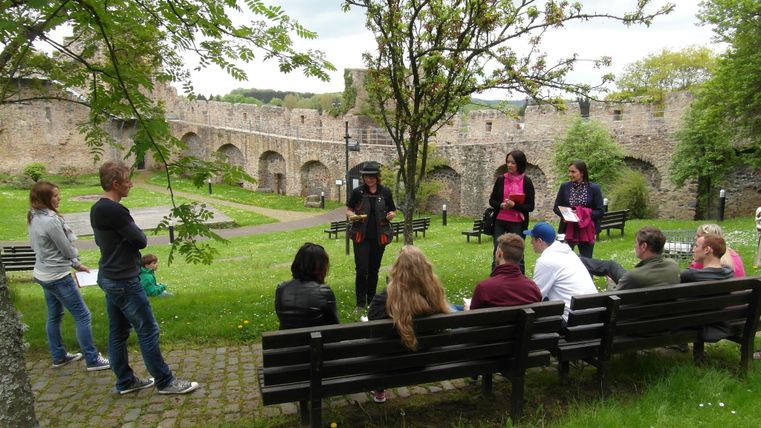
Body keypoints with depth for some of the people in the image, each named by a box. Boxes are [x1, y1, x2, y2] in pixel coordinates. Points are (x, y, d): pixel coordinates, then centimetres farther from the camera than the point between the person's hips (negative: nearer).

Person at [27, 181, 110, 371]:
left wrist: (73, 263, 7)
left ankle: (59, 356, 32)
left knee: (54, 316, 20)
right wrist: (77, 263, 6)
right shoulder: (51, 221, -25)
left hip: (43, 273, 10)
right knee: (83, 316, -3)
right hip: (57, 276, -10)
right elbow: (66, 249, -16)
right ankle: (93, 360, 3)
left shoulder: (34, 218, 4)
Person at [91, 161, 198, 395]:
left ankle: (125, 381, 26)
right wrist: (136, 232, 2)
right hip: (124, 282, -10)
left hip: (109, 278, 10)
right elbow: (140, 241, -18)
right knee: (148, 331, -1)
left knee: (118, 332, 15)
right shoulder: (114, 210, -22)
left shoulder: (97, 209, 8)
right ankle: (165, 382, 8)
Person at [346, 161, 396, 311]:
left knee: (374, 269, 12)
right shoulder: (358, 192, -1)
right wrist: (351, 215, -15)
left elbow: (393, 210, 13)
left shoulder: (385, 192, 3)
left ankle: (371, 301, 26)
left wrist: (391, 214, -11)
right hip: (361, 236, -2)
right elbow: (348, 209, 7)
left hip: (379, 237, 2)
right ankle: (360, 303, 5)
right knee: (361, 269, -6)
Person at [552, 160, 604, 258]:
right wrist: (564, 215, -13)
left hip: (586, 232, -1)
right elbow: (556, 207, 7)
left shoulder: (594, 188, -4)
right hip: (567, 230, 1)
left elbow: (600, 212, -4)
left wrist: (583, 214, -18)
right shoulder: (564, 187, 1)